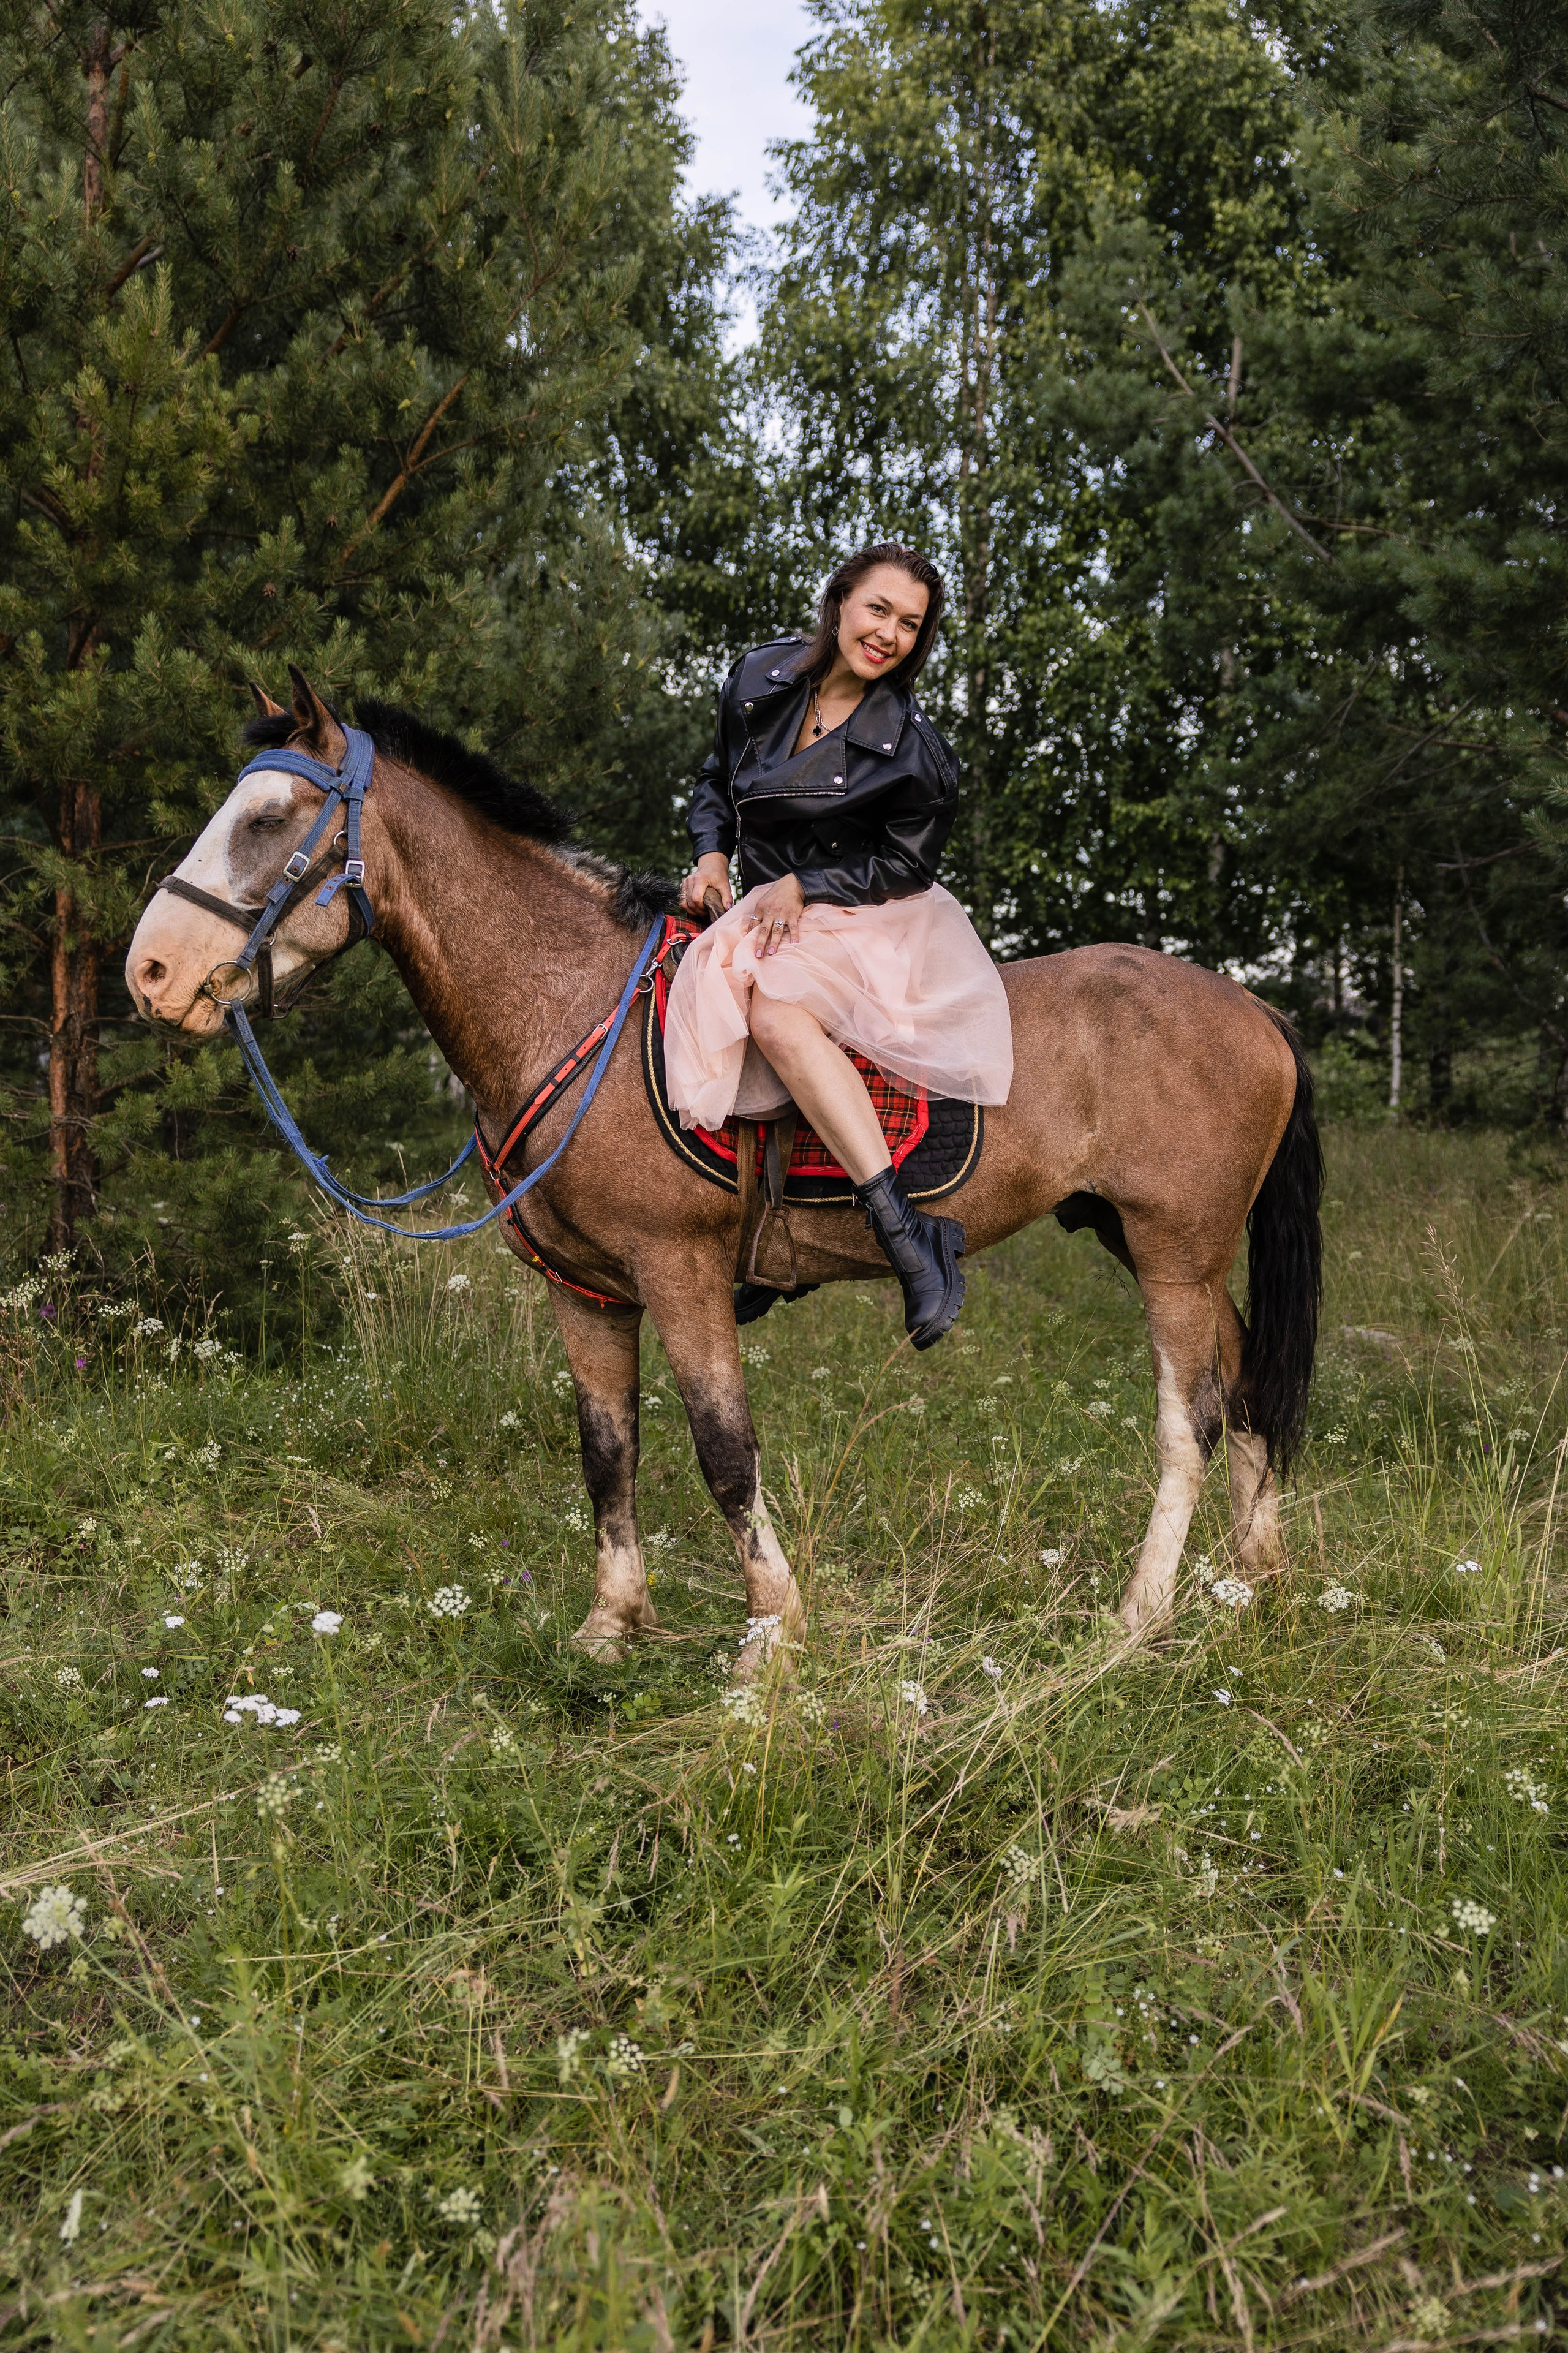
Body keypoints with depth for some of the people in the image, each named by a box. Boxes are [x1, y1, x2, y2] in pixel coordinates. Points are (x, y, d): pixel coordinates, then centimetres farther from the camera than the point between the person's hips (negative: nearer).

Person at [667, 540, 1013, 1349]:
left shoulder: (911, 748, -13)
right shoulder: (761, 678, 2)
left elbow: (907, 864, -6)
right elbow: (717, 782, 17)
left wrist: (804, 884, -16)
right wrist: (712, 854, -2)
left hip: (872, 921, -7)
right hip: (766, 911, 7)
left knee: (775, 1007, -34)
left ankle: (909, 1235, -39)